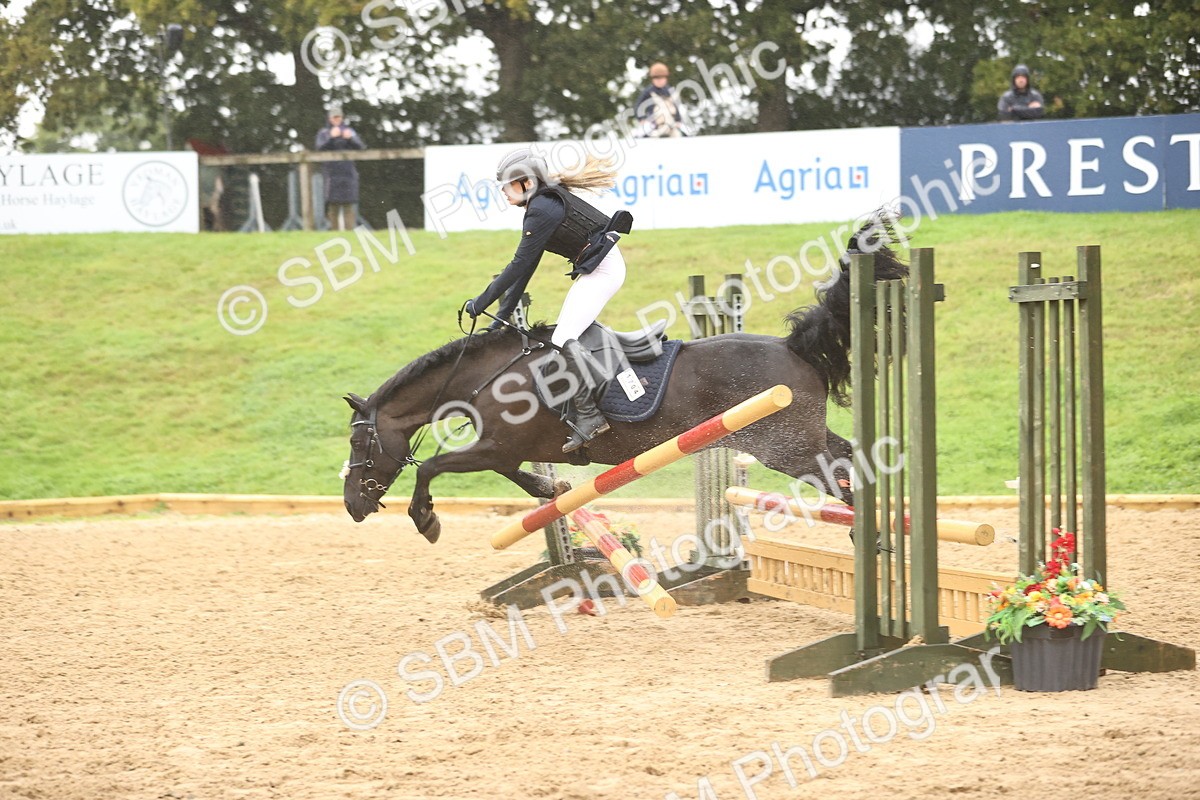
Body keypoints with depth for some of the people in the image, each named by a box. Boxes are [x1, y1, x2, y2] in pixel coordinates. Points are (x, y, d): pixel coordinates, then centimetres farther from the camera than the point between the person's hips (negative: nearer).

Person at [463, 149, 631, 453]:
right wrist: (503, 314, 16)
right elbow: (526, 267, 18)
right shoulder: (543, 205, 16)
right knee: (565, 335, 16)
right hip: (595, 268, 11)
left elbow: (520, 265, -18)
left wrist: (481, 302, -12)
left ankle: (588, 415, -23)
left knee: (563, 339, -18)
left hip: (602, 267, -11)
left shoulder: (542, 209, -16)